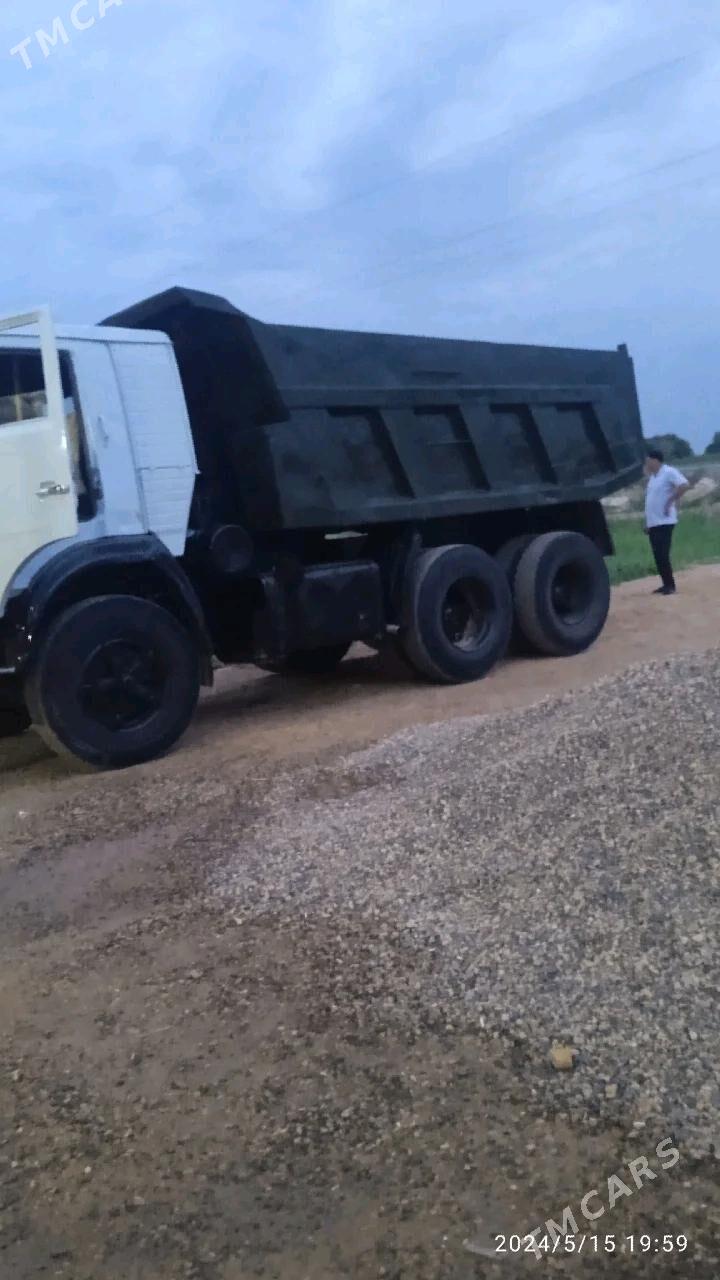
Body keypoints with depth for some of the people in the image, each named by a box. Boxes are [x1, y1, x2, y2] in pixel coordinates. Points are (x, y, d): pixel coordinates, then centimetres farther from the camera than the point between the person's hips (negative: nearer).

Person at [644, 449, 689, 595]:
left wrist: (671, 501, -18)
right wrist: (647, 523, 19)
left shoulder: (669, 472, -11)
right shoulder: (652, 477, 17)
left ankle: (670, 586, -2)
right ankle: (666, 584, 16)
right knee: (658, 556, 9)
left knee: (663, 555, -10)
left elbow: (684, 485, -25)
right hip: (653, 523, 9)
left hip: (664, 522, -9)